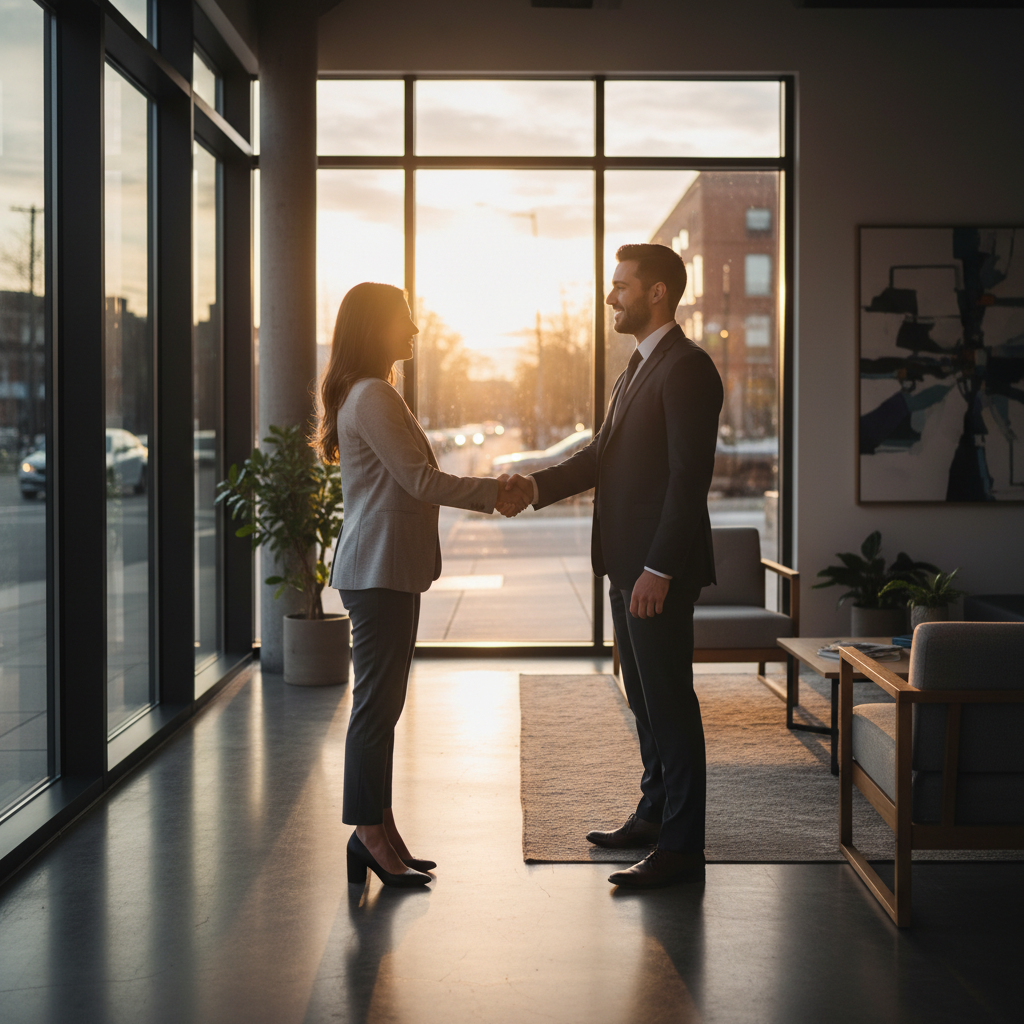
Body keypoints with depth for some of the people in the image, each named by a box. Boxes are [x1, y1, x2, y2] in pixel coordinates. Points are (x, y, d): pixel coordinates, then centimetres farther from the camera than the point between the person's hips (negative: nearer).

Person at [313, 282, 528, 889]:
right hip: (379, 570, -11)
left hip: (389, 570, 11)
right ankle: (372, 835, 0)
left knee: (382, 705, 12)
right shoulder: (372, 396, -14)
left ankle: (379, 835, 18)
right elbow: (418, 479, -17)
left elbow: (409, 484, 22)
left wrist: (487, 496, 16)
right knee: (376, 705, -6)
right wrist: (492, 492, -8)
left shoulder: (375, 394, 20)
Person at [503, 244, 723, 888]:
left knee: (670, 701, -5)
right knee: (645, 696, 18)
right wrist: (540, 485, 3)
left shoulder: (687, 368, -14)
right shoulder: (640, 366, 18)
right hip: (627, 563, 10)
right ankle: (656, 814, 30)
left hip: (660, 568, -10)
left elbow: (690, 476, -20)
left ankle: (682, 846, 1)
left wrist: (659, 569, -24)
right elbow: (604, 453, 18)